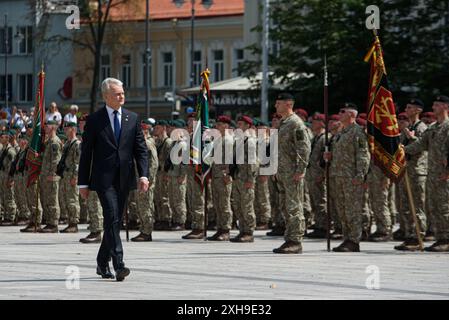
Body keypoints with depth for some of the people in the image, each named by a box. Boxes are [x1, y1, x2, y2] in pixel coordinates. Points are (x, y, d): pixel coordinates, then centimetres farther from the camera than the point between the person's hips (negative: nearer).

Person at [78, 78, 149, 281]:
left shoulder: (132, 119, 9)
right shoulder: (94, 120, -1)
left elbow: (141, 149, 8)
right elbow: (86, 153, 2)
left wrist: (143, 175, -6)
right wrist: (83, 183, -1)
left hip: (124, 179, 4)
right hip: (104, 179, -4)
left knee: (115, 221, 10)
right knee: (112, 218, -16)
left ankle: (102, 263, 25)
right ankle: (118, 265, -22)